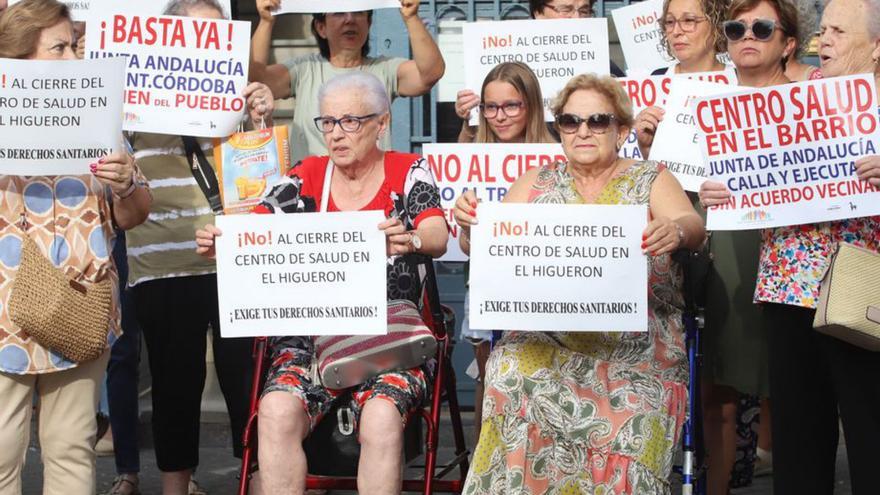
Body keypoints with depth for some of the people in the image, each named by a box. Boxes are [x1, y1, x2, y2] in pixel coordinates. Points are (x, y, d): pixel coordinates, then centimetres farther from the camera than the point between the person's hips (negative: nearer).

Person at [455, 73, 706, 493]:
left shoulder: (650, 180, 10)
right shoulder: (536, 183, 16)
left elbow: (692, 226, -8)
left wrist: (676, 231, -33)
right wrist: (470, 224, -16)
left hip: (634, 339, -1)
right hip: (544, 335, 1)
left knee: (631, 418, -29)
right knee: (516, 379, -29)